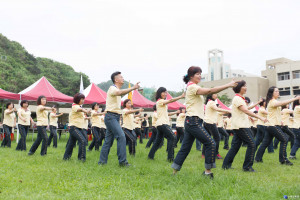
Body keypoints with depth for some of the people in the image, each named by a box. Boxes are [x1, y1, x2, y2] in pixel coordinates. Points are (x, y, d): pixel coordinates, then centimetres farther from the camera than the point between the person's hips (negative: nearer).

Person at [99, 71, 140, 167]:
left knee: (108, 140, 9)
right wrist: (133, 88, -35)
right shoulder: (112, 88, -11)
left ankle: (102, 161, 14)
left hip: (115, 117, 10)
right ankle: (122, 161, -16)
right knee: (121, 136, -17)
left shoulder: (116, 89, 20)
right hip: (111, 117, -10)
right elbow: (120, 92, -31)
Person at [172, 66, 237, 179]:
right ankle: (208, 171, 0)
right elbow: (210, 91, -22)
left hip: (190, 122, 10)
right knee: (211, 144, -7)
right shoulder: (192, 87, -11)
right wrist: (228, 85, -20)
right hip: (193, 121, -10)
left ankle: (174, 170, 17)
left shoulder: (192, 87, 21)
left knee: (185, 148, 12)